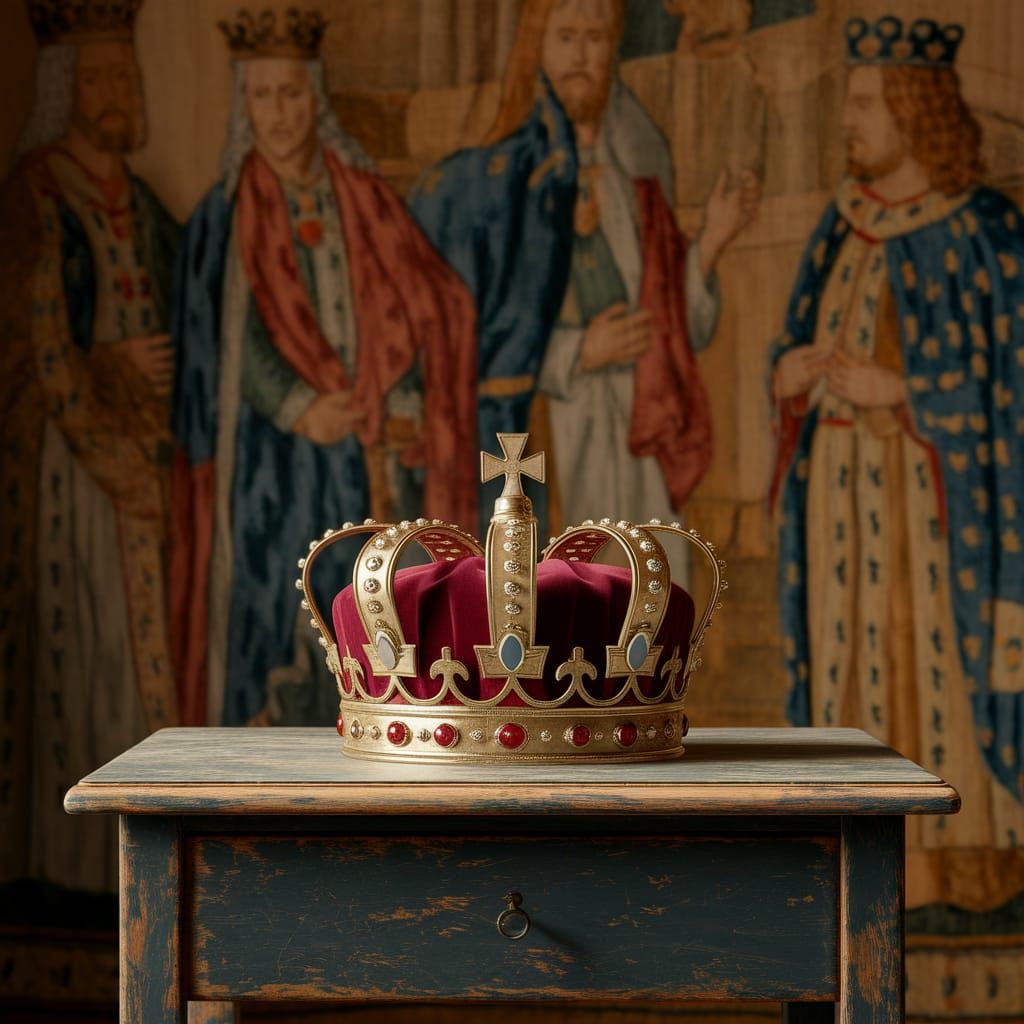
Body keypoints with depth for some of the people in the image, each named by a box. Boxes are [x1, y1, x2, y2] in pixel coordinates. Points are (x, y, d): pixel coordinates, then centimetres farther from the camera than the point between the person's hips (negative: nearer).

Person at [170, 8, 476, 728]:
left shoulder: (366, 202, 10)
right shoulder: (224, 217, 3)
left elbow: (417, 314, 7)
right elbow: (226, 339, -4)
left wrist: (400, 409, -8)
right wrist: (297, 408, -17)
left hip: (375, 460, 2)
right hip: (278, 466, -2)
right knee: (280, 628, -7)